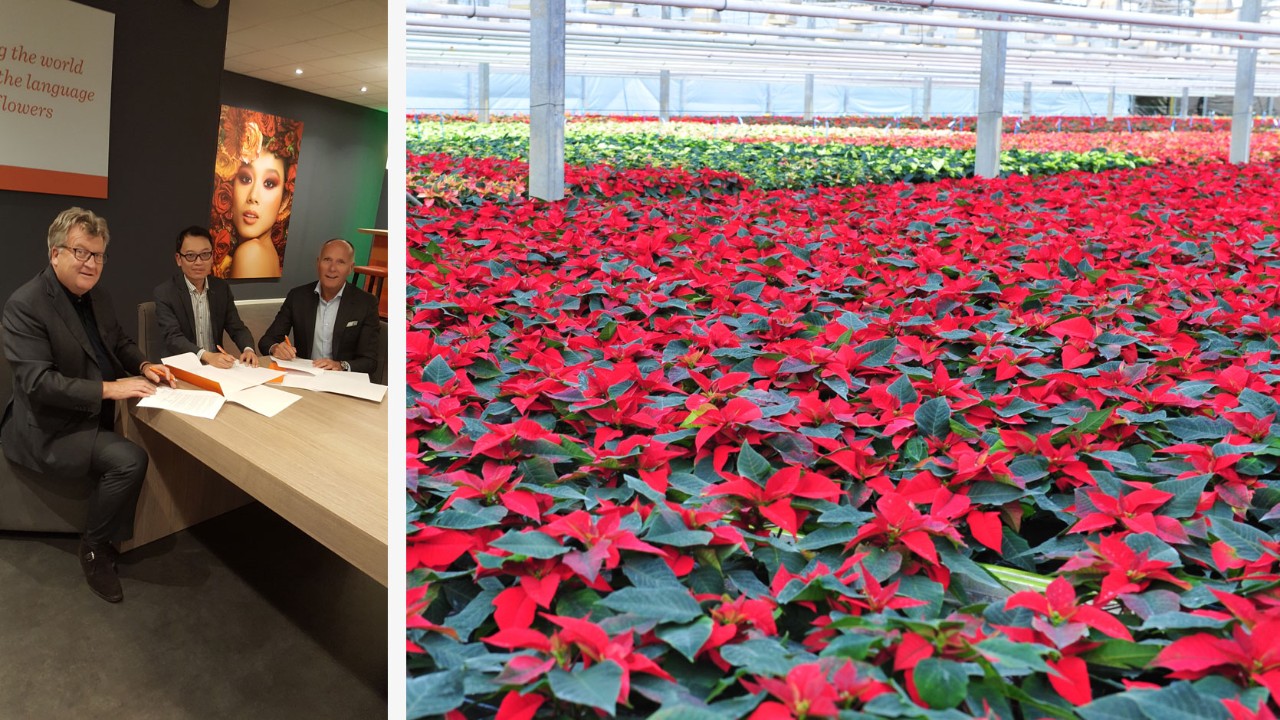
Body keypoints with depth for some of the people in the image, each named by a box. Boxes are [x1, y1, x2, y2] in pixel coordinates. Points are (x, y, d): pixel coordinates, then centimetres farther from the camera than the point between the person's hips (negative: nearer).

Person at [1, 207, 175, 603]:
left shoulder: (96, 296, 7)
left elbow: (119, 342, 19)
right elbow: (37, 382, -26)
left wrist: (144, 366, -2)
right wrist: (108, 389, -31)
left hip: (93, 416, 9)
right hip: (50, 428, -9)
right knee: (130, 460, -26)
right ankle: (94, 548, -2)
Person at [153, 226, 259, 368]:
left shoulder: (222, 288, 7)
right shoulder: (164, 292, -6)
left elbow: (237, 328, 6)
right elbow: (173, 337, -16)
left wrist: (248, 349, -17)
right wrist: (206, 356, -34)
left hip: (217, 366, 4)